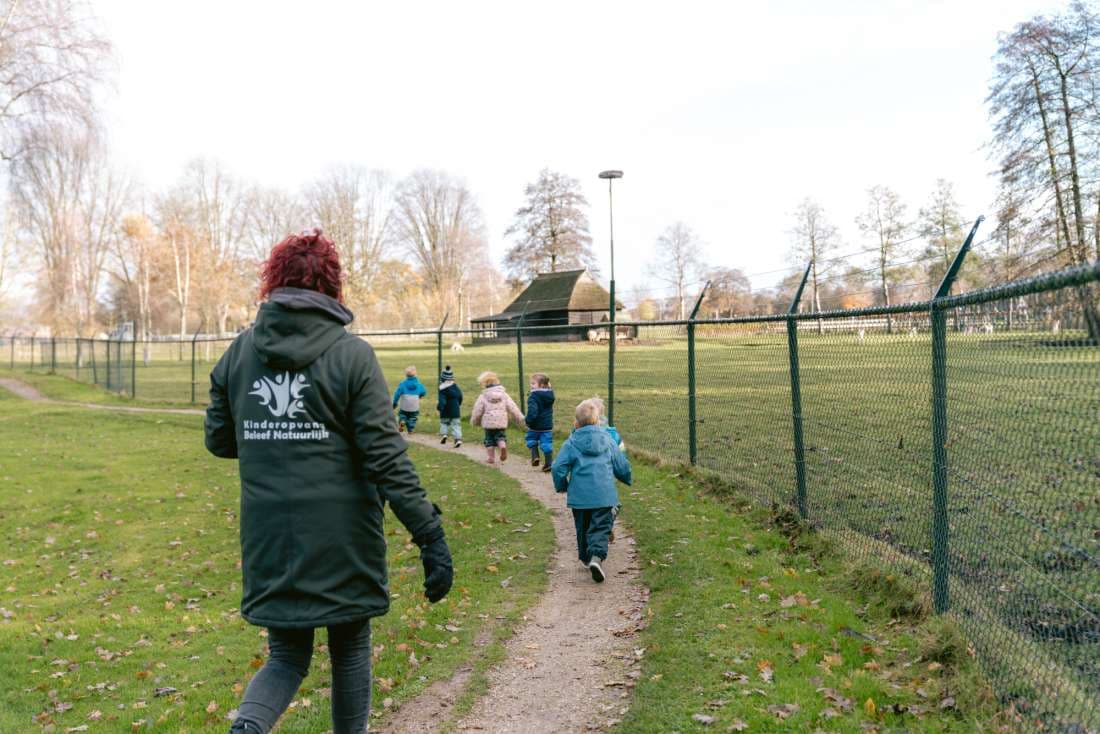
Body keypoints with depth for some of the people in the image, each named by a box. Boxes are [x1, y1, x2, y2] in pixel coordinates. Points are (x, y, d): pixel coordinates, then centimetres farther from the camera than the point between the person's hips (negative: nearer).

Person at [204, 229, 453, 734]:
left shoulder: (238, 352, 2)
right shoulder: (352, 355, -10)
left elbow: (218, 441, 11)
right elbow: (387, 457, -16)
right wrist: (430, 535, -14)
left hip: (268, 538, 3)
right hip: (342, 541, -3)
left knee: (287, 655, 18)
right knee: (350, 651, 17)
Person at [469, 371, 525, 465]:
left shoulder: (483, 397, -6)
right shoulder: (504, 394, 3)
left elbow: (477, 411, 0)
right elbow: (512, 407, 3)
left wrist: (474, 421, 18)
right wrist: (519, 418, 11)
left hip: (488, 422, -2)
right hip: (501, 422, 2)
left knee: (489, 439, 11)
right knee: (500, 436, 15)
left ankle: (491, 457, 12)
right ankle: (503, 446, -16)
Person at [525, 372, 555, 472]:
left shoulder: (533, 396, -20)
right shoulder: (550, 395, 3)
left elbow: (532, 411, -30)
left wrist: (528, 421, -19)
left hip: (535, 426, -5)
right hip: (547, 425, 5)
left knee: (531, 439, 20)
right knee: (547, 444, 8)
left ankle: (535, 456, 7)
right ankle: (548, 463, 7)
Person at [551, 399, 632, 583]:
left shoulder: (571, 443, -2)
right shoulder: (607, 440, 6)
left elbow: (558, 468, -8)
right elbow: (622, 465, 12)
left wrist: (562, 486, 12)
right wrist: (628, 479, 33)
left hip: (579, 496, 0)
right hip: (604, 495, 0)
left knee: (582, 528, 19)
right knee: (600, 529, -1)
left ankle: (586, 557, 30)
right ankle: (597, 556, -23)